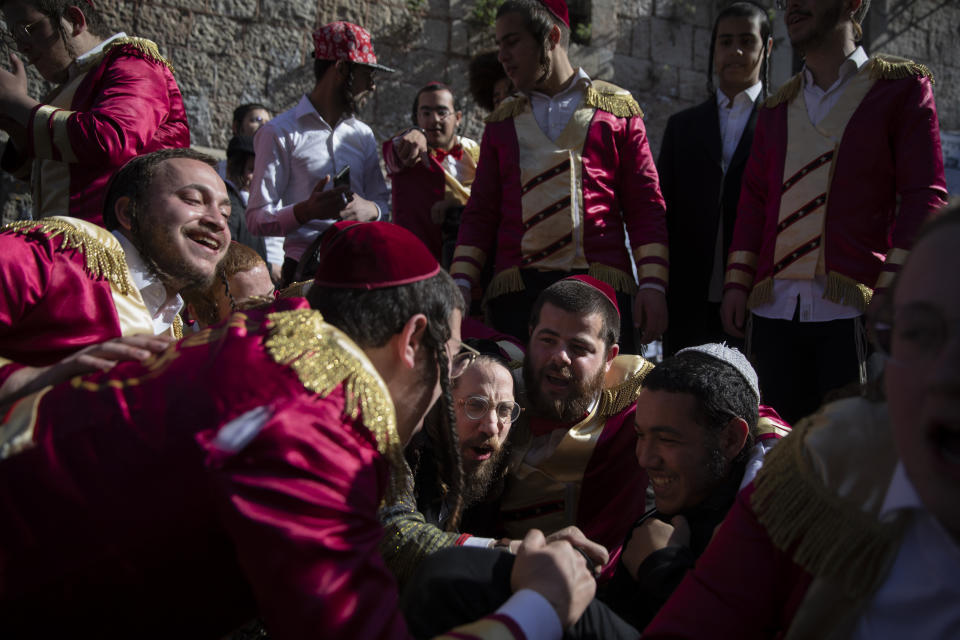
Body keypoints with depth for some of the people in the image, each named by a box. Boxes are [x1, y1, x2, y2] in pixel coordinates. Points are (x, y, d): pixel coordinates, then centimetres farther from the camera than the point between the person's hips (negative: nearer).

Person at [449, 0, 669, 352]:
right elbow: (480, 212, 15)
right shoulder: (502, 122, 16)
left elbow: (646, 207, 6)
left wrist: (653, 284, -6)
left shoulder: (617, 109, 9)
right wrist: (461, 283, 1)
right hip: (516, 291, 2)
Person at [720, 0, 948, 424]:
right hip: (774, 308, 5)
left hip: (855, 308, -4)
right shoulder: (776, 108, 20)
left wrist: (893, 291, -12)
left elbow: (924, 196, -2)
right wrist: (737, 283, 8)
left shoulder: (903, 88, 5)